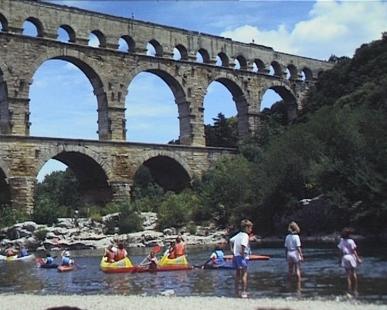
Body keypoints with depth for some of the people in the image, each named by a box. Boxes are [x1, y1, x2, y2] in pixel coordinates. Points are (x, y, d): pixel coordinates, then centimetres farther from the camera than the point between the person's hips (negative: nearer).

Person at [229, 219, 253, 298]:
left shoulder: (238, 234, 11)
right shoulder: (245, 236, -15)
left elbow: (231, 241, 20)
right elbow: (243, 245, -32)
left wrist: (233, 251, 20)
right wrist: (243, 254, -23)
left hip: (235, 256, 8)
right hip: (242, 257, -8)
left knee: (238, 273, 18)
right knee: (244, 274, -2)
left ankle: (237, 290, 26)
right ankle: (243, 292, -2)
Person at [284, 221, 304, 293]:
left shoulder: (287, 237, 4)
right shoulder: (296, 236, -12)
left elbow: (286, 247, 7)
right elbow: (298, 247, -13)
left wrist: (286, 256, 15)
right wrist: (301, 255, -8)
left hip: (289, 254, 5)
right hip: (295, 254, -5)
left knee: (290, 271, 12)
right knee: (297, 271, 1)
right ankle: (298, 287, 2)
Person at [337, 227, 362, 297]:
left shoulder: (341, 241, 2)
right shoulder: (351, 241, -11)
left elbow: (341, 251, 6)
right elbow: (354, 251, -12)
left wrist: (340, 259, 15)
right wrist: (358, 258, -8)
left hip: (345, 257, 3)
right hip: (351, 257, -3)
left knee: (348, 274, 7)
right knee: (354, 274, 10)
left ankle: (349, 290, 4)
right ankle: (355, 289, 15)